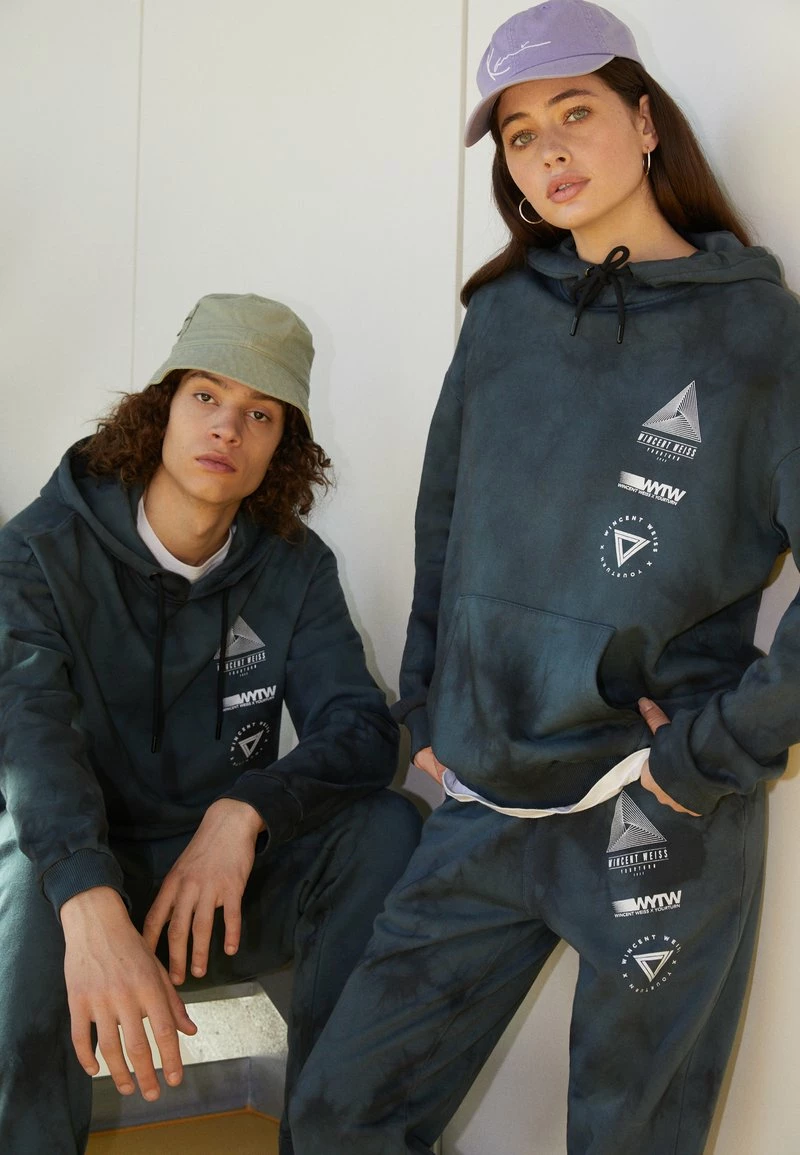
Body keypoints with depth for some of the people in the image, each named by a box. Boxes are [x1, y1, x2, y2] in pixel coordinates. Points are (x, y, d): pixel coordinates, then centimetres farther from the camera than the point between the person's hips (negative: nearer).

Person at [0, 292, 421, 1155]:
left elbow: (362, 729, -10)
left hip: (226, 873, 3)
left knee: (385, 831, -23)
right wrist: (92, 908, -45)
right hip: (84, 870, -3)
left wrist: (245, 811, -31)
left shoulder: (294, 567, 0)